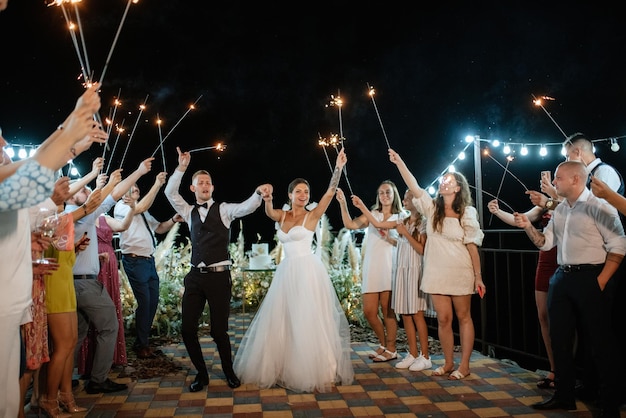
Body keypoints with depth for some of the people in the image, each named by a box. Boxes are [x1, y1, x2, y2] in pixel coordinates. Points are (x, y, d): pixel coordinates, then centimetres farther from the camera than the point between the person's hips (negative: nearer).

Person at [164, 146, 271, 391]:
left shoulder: (224, 210, 3)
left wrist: (259, 192, -34)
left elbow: (247, 207, -14)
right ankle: (201, 373, 25)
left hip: (219, 276, -3)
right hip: (195, 276, 4)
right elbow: (170, 193, 4)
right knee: (188, 328, 2)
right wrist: (181, 168, -4)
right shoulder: (189, 212, 13)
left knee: (219, 330, 1)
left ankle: (229, 371, 28)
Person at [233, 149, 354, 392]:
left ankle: (313, 372, 12)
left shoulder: (312, 216, 0)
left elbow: (330, 193, -11)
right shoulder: (282, 216, 10)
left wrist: (338, 168, -21)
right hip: (286, 273, 5)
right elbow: (270, 213, -11)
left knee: (309, 322, -1)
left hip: (308, 271, -5)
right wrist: (267, 200, -32)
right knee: (280, 322, 10)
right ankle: (282, 369, 26)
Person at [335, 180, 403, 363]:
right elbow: (350, 224, -1)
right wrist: (343, 203, -10)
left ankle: (391, 349, 14)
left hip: (389, 267, -3)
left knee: (387, 310, 0)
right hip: (371, 267, 3)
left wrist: (390, 239, -12)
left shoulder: (401, 218, 9)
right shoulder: (372, 214, 14)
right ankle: (383, 344, 25)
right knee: (369, 311, 3)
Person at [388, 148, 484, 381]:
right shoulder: (432, 208, 4)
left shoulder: (467, 213, -2)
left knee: (463, 317, 8)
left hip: (460, 273, -2)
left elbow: (472, 246, -3)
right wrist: (399, 162, -18)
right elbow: (413, 187, -9)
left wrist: (478, 277, -5)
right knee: (443, 319, 8)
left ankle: (464, 365, 17)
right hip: (436, 273, 3)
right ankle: (448, 363, 22)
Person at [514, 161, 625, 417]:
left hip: (590, 278, -8)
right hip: (562, 278, 8)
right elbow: (545, 243, 14)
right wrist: (528, 227, -3)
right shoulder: (560, 210, 12)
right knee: (560, 338, 13)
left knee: (600, 342, 2)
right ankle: (564, 396, 27)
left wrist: (601, 281, -16)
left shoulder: (599, 207, -10)